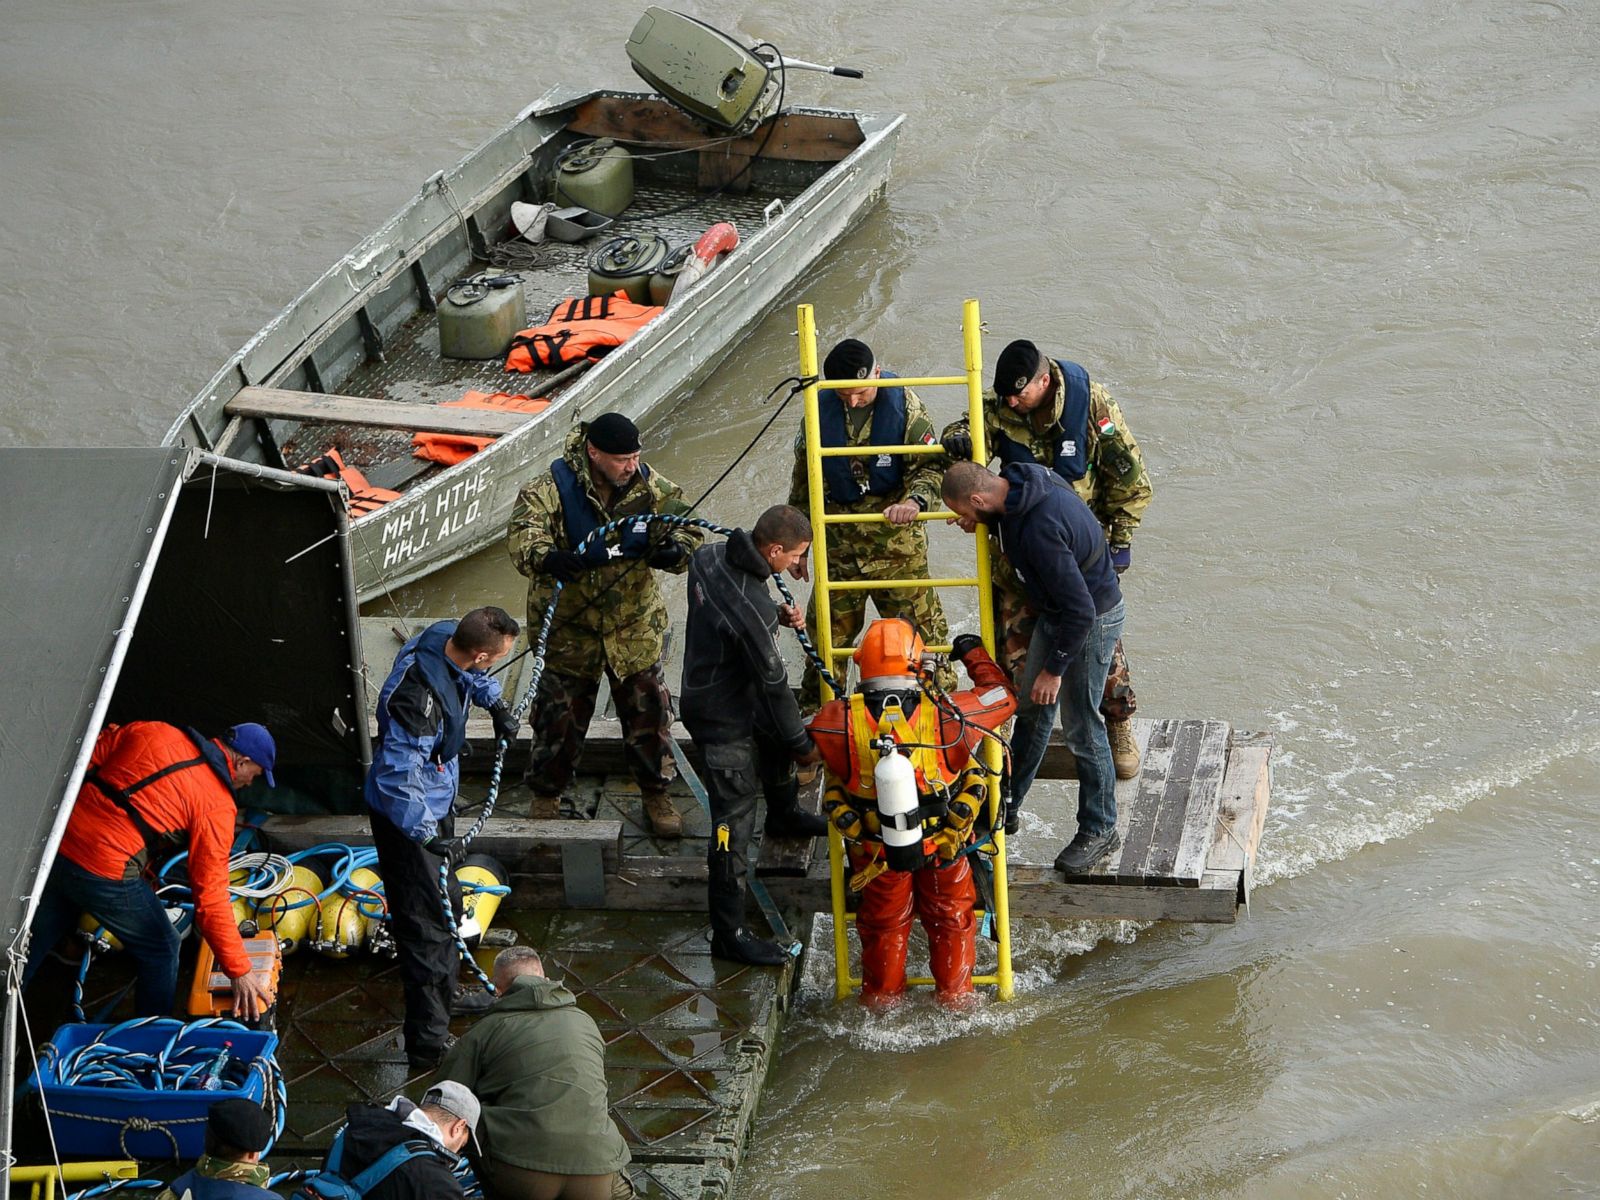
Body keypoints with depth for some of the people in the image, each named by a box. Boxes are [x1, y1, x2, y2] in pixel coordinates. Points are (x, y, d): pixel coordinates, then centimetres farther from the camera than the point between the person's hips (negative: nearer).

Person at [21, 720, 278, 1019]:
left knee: (38, 939, 26)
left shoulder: (150, 732, 9)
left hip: (54, 841, 6)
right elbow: (211, 896, -6)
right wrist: (240, 972, -1)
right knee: (160, 952, 16)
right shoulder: (217, 806, -5)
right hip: (105, 872, -6)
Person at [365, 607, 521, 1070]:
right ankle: (428, 1041, 5)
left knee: (448, 904, 26)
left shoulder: (446, 637, -11)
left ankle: (443, 994, 47)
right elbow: (399, 778, -36)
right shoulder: (417, 697, -38)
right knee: (426, 924, -3)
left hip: (435, 802, 10)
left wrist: (494, 703, 10)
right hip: (405, 816, -10)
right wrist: (431, 837, -35)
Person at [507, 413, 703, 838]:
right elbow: (524, 534, -32)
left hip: (635, 623, 2)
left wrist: (676, 550, -29)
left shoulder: (651, 488, -8)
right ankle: (546, 796, 29)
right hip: (569, 624, -2)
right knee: (559, 712, 8)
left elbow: (687, 529, -4)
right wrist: (547, 558, -55)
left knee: (648, 706, 8)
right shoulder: (552, 490, -19)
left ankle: (656, 794, 28)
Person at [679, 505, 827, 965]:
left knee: (777, 740, 35)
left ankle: (784, 815, 64)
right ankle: (729, 935, 4)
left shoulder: (710, 556, -9)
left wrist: (778, 614, 1)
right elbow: (773, 684, -24)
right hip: (724, 719, -10)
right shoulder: (749, 609, -35)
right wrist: (803, 746, -11)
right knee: (734, 822, -3)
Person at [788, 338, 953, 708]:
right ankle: (815, 715, 25)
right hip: (839, 541, 3)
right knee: (827, 631, 10)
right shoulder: (820, 410, -1)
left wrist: (914, 500, -29)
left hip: (896, 537, -3)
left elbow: (930, 465, -6)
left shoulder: (903, 404, -9)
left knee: (920, 625, -1)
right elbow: (803, 477, 10)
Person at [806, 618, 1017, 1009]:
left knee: (883, 924, 26)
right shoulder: (946, 716, -23)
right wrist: (975, 654, 12)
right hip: (945, 843, 0)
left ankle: (882, 999, 42)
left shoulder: (839, 722, -23)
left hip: (874, 849, 1)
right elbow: (1002, 695, -5)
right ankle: (955, 995, 40)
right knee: (950, 918, 25)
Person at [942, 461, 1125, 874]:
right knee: (1031, 710, 20)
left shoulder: (1040, 530, -36)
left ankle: (1099, 830, 17)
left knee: (1080, 726, 1)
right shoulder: (1021, 477, -10)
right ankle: (1005, 807, 34)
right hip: (1055, 612, 10)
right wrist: (984, 524, -4)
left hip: (1091, 622, -10)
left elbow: (1080, 610, -31)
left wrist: (1054, 668, -20)